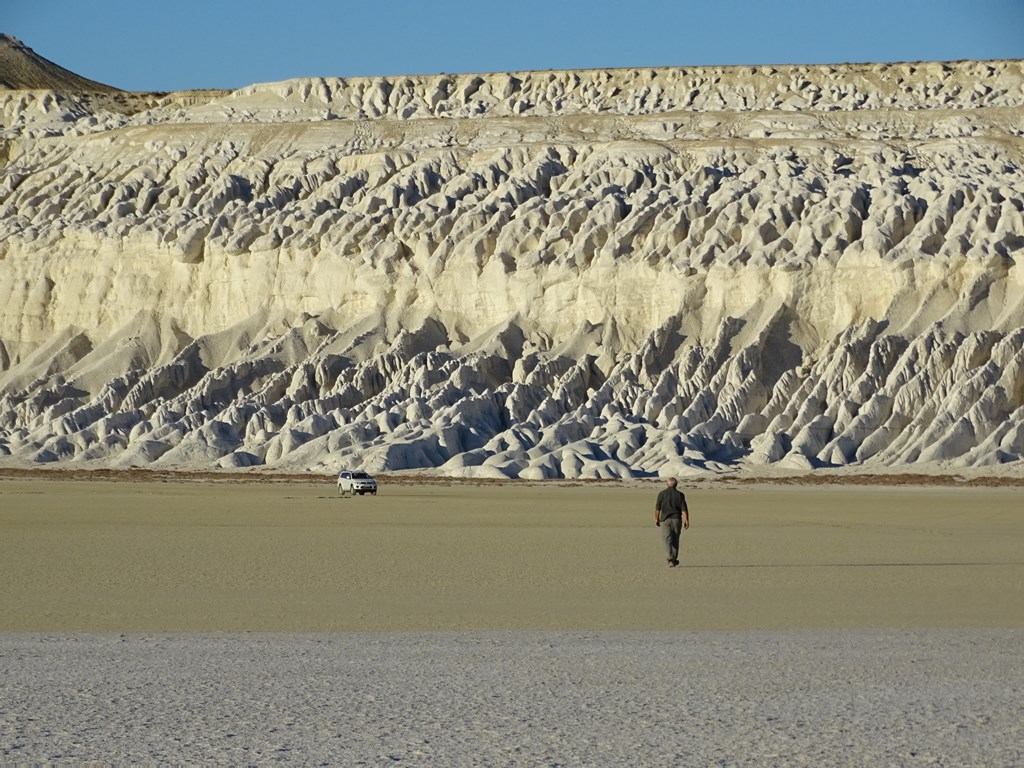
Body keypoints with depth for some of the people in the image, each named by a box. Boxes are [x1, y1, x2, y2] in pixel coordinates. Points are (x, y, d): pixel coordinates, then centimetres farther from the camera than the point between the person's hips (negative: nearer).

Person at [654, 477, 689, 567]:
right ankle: (674, 560, 21)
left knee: (668, 540, -5)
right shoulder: (680, 494, -1)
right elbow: (684, 509, -6)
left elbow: (657, 508, 1)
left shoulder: (662, 494, 0)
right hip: (676, 519, 1)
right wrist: (686, 521, -5)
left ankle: (671, 560, -20)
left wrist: (656, 519, 12)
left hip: (665, 520, -1)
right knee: (675, 540, 14)